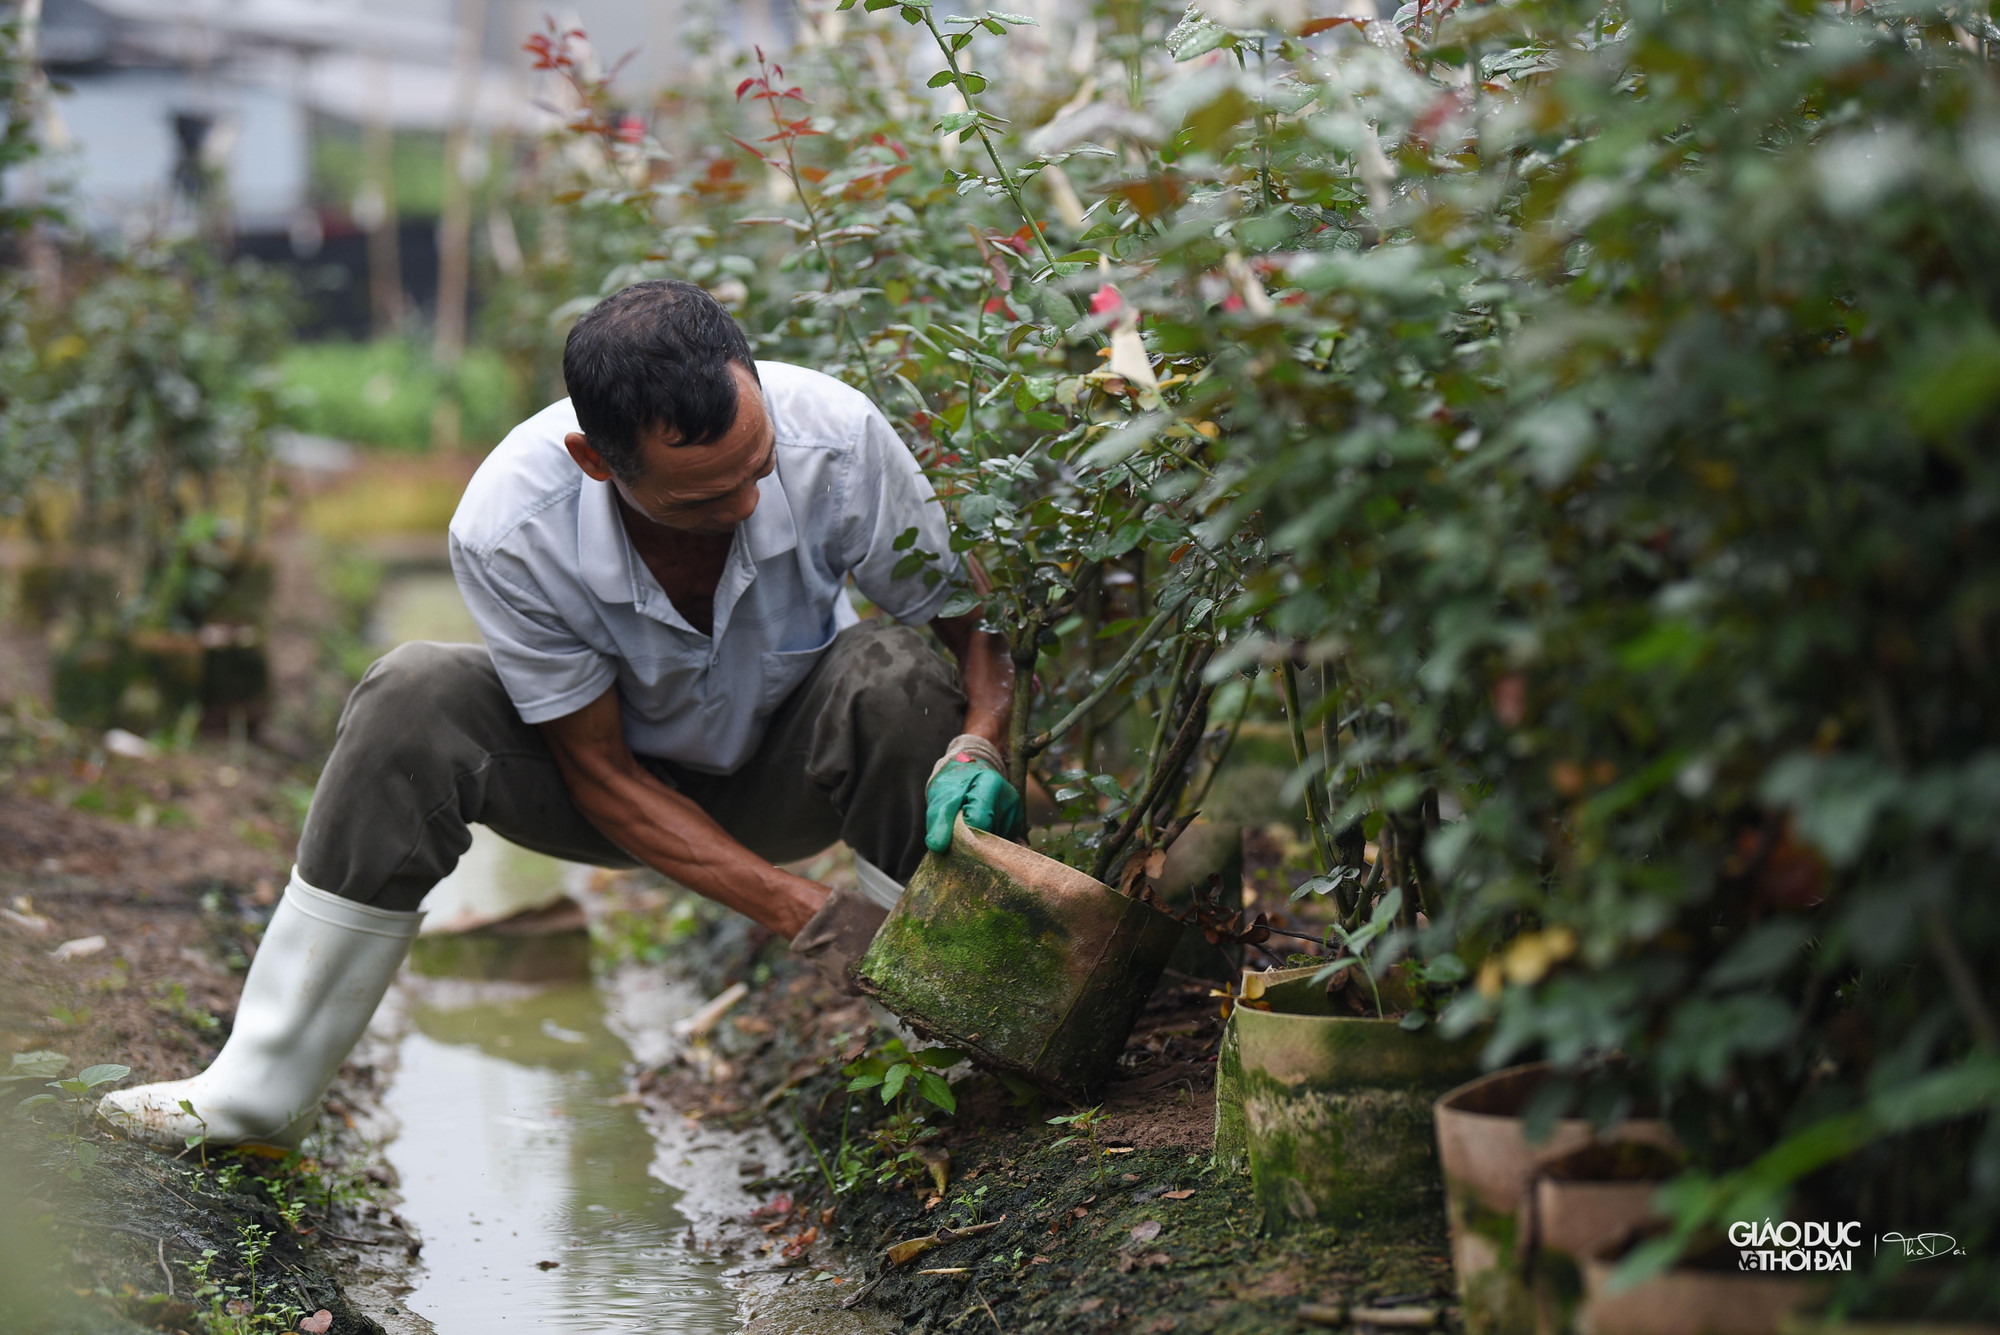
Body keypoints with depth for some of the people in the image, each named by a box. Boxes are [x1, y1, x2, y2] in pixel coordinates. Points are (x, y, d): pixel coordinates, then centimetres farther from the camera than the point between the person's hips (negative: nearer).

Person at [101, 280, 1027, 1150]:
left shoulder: (836, 436, -31)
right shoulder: (507, 528, -31)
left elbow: (974, 616, -16)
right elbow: (598, 771, -22)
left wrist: (974, 751, -39)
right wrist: (806, 915, -31)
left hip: (790, 771, 1)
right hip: (626, 774, 0)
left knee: (891, 675, -33)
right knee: (415, 697, -28)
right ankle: (262, 1090, -17)